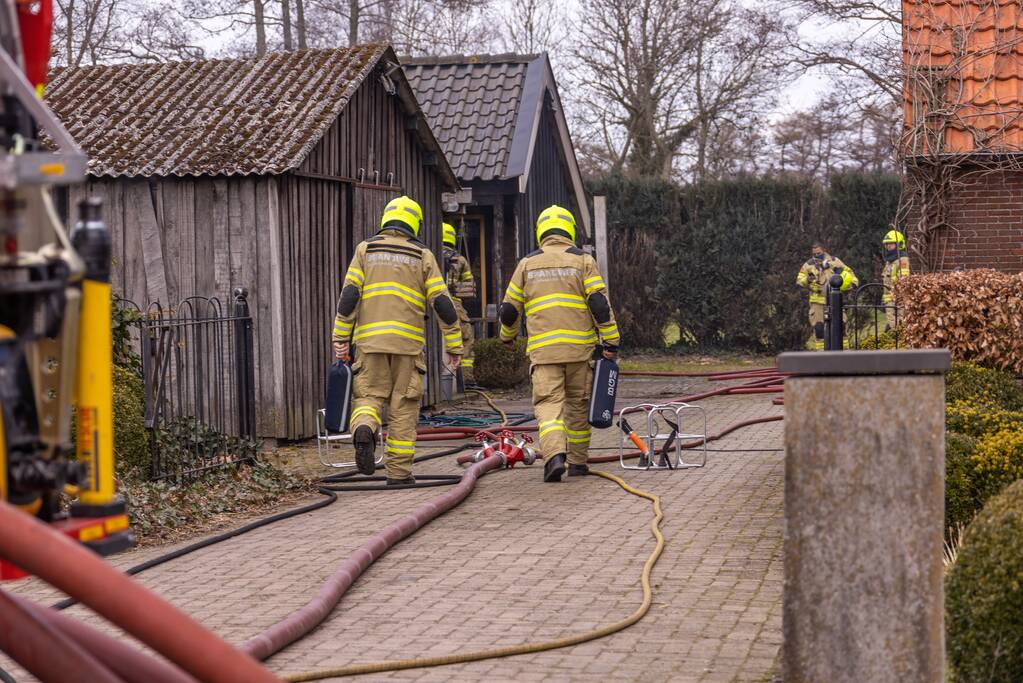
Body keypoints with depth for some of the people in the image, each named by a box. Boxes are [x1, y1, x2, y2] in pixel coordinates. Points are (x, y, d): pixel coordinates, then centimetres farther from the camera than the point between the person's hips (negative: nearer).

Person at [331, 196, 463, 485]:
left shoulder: (365, 249, 9)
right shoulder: (422, 255, 8)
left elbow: (349, 295, -1)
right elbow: (443, 303, 3)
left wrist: (341, 338, 1)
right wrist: (454, 345, 8)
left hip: (370, 340, 0)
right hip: (408, 341, 0)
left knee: (369, 396, 9)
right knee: (403, 406, 7)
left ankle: (364, 430, -24)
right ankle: (399, 472, 8)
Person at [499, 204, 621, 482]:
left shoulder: (527, 264, 10)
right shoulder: (582, 260, 4)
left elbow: (509, 309, 13)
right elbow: (600, 303, -6)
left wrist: (507, 335, 32)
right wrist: (611, 340, -2)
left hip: (542, 350, 0)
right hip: (579, 348, 0)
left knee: (548, 403, -4)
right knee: (578, 404, 13)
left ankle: (554, 455, -27)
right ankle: (578, 461, 22)